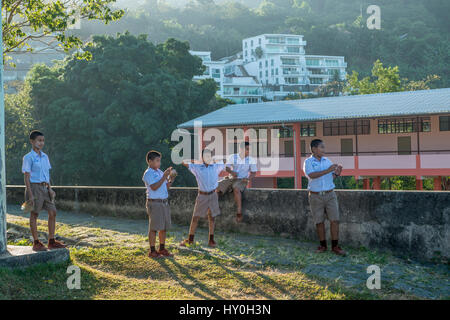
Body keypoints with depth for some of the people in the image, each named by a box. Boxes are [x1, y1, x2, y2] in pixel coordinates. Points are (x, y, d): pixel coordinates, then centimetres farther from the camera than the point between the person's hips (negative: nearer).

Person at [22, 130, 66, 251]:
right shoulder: (28, 157, -8)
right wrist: (30, 194, -15)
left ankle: (51, 241, 8)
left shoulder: (45, 157, 13)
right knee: (34, 214, 0)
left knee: (53, 212, 2)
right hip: (34, 187, -7)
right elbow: (26, 177, -10)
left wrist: (49, 189, 7)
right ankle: (36, 243, 7)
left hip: (44, 188, 7)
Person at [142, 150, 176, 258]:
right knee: (154, 228, -3)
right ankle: (152, 251, 3)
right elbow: (154, 187, -22)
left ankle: (162, 249, 21)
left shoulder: (160, 172, 14)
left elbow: (166, 187, 17)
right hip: (154, 203, -8)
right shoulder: (148, 173, -10)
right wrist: (164, 177, -22)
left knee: (164, 227, 12)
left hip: (164, 202, 8)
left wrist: (171, 179, 0)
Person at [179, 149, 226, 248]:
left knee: (212, 217, 6)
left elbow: (225, 166, 18)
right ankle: (190, 239, 14)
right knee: (195, 217, 3)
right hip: (202, 195, -1)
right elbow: (184, 163, -4)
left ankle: (211, 240, 14)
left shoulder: (216, 167, 3)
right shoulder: (197, 167, -2)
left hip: (212, 195, 1)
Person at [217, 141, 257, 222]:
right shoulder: (232, 157, 4)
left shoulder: (251, 160, 3)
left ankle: (239, 212, -35)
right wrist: (231, 172, -24)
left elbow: (253, 172, 6)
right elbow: (226, 167, -1)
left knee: (236, 188, -37)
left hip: (242, 180, -2)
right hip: (231, 179, 3)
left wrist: (248, 178, -14)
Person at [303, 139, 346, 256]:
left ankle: (335, 246, 1)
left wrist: (337, 173, -12)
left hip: (330, 195, 3)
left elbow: (331, 177, 10)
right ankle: (323, 245, 16)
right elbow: (311, 175, -21)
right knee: (319, 222, 4)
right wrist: (327, 170, -28)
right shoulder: (308, 162, -4)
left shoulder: (327, 161, 8)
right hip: (315, 196, -3)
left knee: (334, 220, -4)